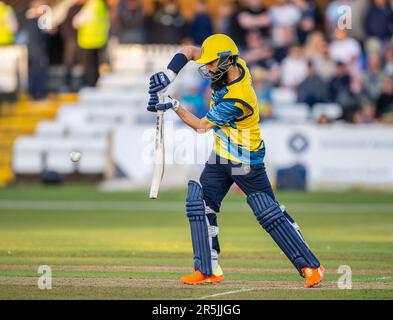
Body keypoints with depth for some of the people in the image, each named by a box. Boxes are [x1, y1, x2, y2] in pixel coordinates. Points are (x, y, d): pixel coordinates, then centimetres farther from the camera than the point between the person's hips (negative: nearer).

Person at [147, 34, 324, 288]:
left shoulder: (237, 100, -31)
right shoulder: (237, 64, -8)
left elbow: (201, 126, -21)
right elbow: (189, 51, 0)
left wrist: (173, 105, -20)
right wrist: (169, 75, -14)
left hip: (247, 162, -9)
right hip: (221, 156, 9)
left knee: (270, 215, -8)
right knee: (199, 205, 1)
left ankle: (310, 266, -2)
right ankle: (209, 270, 4)